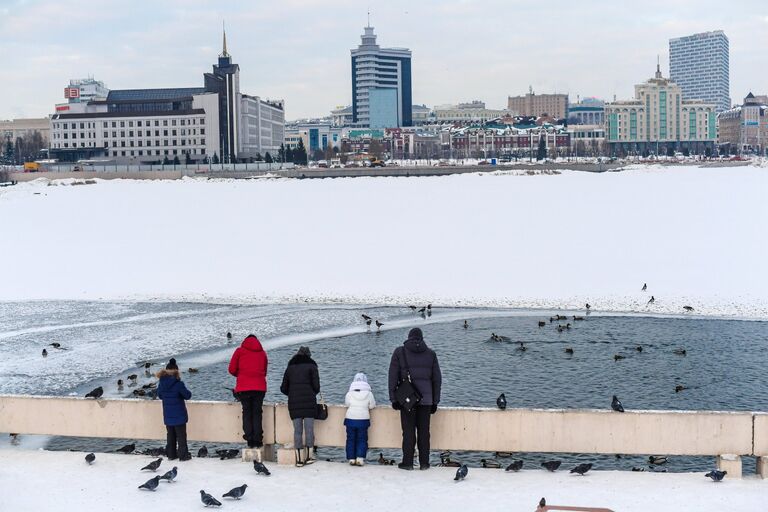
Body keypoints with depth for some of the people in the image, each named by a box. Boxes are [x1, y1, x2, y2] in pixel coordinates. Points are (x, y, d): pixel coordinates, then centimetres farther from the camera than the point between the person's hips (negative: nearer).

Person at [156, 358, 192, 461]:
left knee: (170, 435, 15)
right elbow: (187, 395, -12)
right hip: (179, 415, -5)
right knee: (181, 435, 5)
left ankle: (171, 454, 19)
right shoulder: (178, 384, -20)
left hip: (167, 416, 5)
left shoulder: (161, 384, -4)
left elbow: (160, 396, 10)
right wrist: (185, 391, 7)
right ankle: (183, 455, 8)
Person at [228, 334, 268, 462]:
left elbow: (232, 370, 5)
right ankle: (258, 441, -3)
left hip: (243, 387, -1)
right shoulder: (262, 353, 14)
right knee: (257, 413, 5)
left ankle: (250, 440, -1)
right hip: (260, 387, 2)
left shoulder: (240, 351, 7)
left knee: (247, 413, 6)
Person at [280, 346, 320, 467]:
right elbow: (316, 386, -3)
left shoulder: (290, 368, 14)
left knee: (297, 430, 4)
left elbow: (283, 389, 12)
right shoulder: (311, 366, 4)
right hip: (309, 403, -3)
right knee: (309, 429, 3)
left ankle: (299, 459, 3)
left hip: (294, 404, 3)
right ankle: (309, 456, 3)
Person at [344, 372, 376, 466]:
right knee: (362, 440, 7)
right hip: (363, 419, 0)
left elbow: (347, 405, 4)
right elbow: (372, 406, 1)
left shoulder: (349, 394, -3)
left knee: (351, 439, 9)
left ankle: (351, 459, 8)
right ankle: (360, 458, -4)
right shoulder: (369, 394, -4)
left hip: (350, 419, 1)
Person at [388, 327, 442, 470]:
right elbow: (437, 378, 9)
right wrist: (435, 401, 14)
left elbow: (393, 377, -1)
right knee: (424, 431, 6)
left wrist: (393, 399, 2)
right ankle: (424, 463, 8)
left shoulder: (399, 352, 2)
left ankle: (408, 462, 2)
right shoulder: (430, 354, 9)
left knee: (408, 431, 1)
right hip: (426, 399, 2)